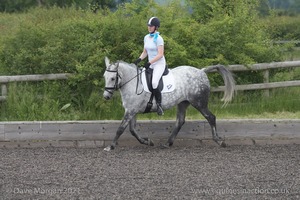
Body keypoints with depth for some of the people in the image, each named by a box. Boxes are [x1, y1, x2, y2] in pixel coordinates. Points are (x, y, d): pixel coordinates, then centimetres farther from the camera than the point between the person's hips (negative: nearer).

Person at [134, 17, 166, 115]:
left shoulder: (158, 39, -13)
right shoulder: (146, 38, 10)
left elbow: (160, 54, -17)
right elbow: (145, 52, 18)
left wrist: (149, 62, -22)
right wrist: (139, 59, 0)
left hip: (159, 64, -9)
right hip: (150, 64, 9)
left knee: (154, 82, -30)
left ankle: (159, 105, -22)